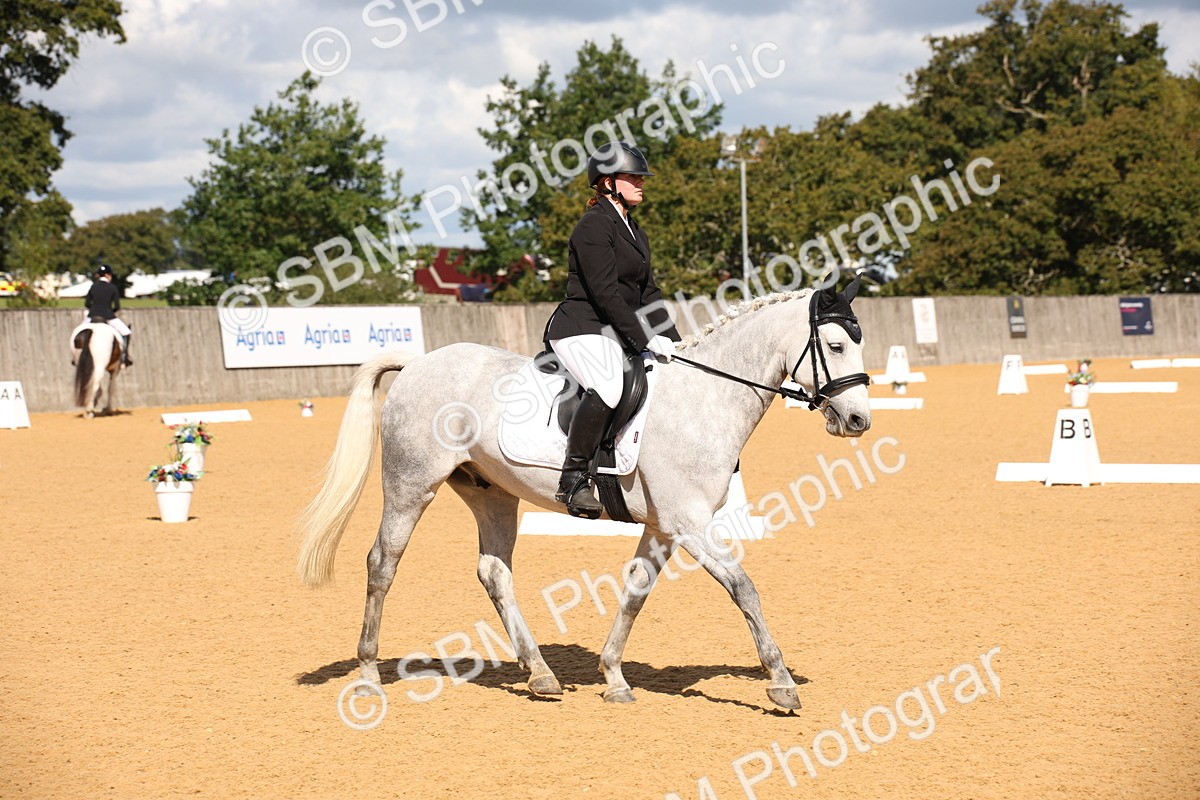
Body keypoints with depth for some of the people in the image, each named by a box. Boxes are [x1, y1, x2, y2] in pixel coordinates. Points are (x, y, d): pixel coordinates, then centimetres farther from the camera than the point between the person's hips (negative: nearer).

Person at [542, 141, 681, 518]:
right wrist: (646, 340, -20)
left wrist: (672, 340, 6)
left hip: (618, 334, 10)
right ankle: (573, 479, -29)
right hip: (581, 331, -10)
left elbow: (647, 292, 18)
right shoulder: (594, 226, -11)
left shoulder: (633, 230, 19)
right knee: (607, 388, -36)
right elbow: (606, 294, -18)